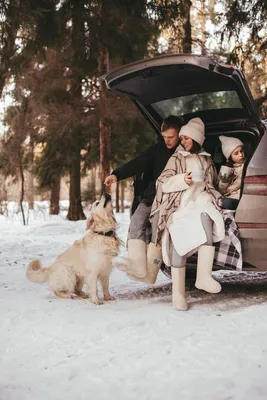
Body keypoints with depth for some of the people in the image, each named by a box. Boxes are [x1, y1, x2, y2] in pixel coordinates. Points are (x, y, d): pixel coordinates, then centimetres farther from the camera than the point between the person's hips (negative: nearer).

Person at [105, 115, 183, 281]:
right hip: (152, 198, 4)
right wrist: (117, 174, -15)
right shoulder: (158, 149, 10)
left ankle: (150, 271, -29)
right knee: (137, 221, -20)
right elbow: (137, 163, 1)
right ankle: (137, 265, -29)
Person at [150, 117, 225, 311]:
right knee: (179, 241, -22)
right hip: (179, 205, -1)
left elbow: (213, 183, 38)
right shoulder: (176, 159, 15)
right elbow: (163, 183, 5)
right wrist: (182, 180, -12)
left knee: (206, 217, -35)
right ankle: (178, 293, -17)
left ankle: (204, 275, -37)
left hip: (201, 201, 1)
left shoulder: (207, 159, 24)